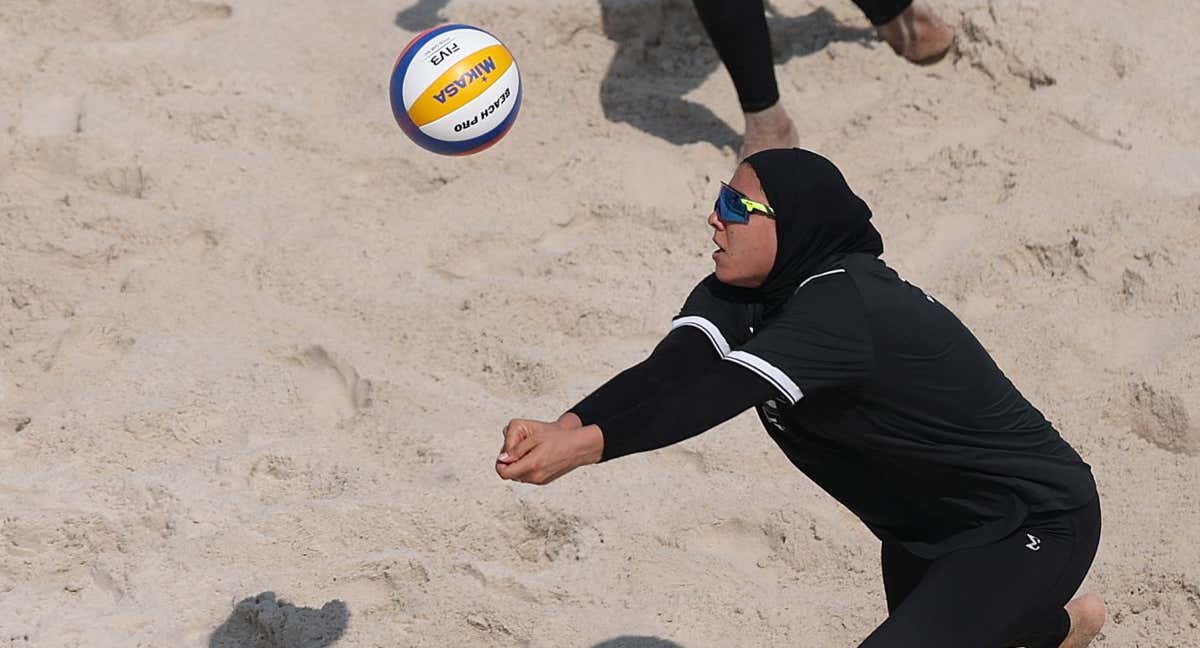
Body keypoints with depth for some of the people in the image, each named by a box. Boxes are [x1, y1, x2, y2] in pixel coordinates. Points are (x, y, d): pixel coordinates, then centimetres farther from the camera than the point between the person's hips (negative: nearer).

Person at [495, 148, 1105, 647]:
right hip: (925, 527, 10)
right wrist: (563, 427, -44)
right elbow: (670, 372, -25)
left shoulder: (844, 308, -33)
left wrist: (583, 446, -58)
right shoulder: (738, 294, -8)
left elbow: (722, 392, -46)